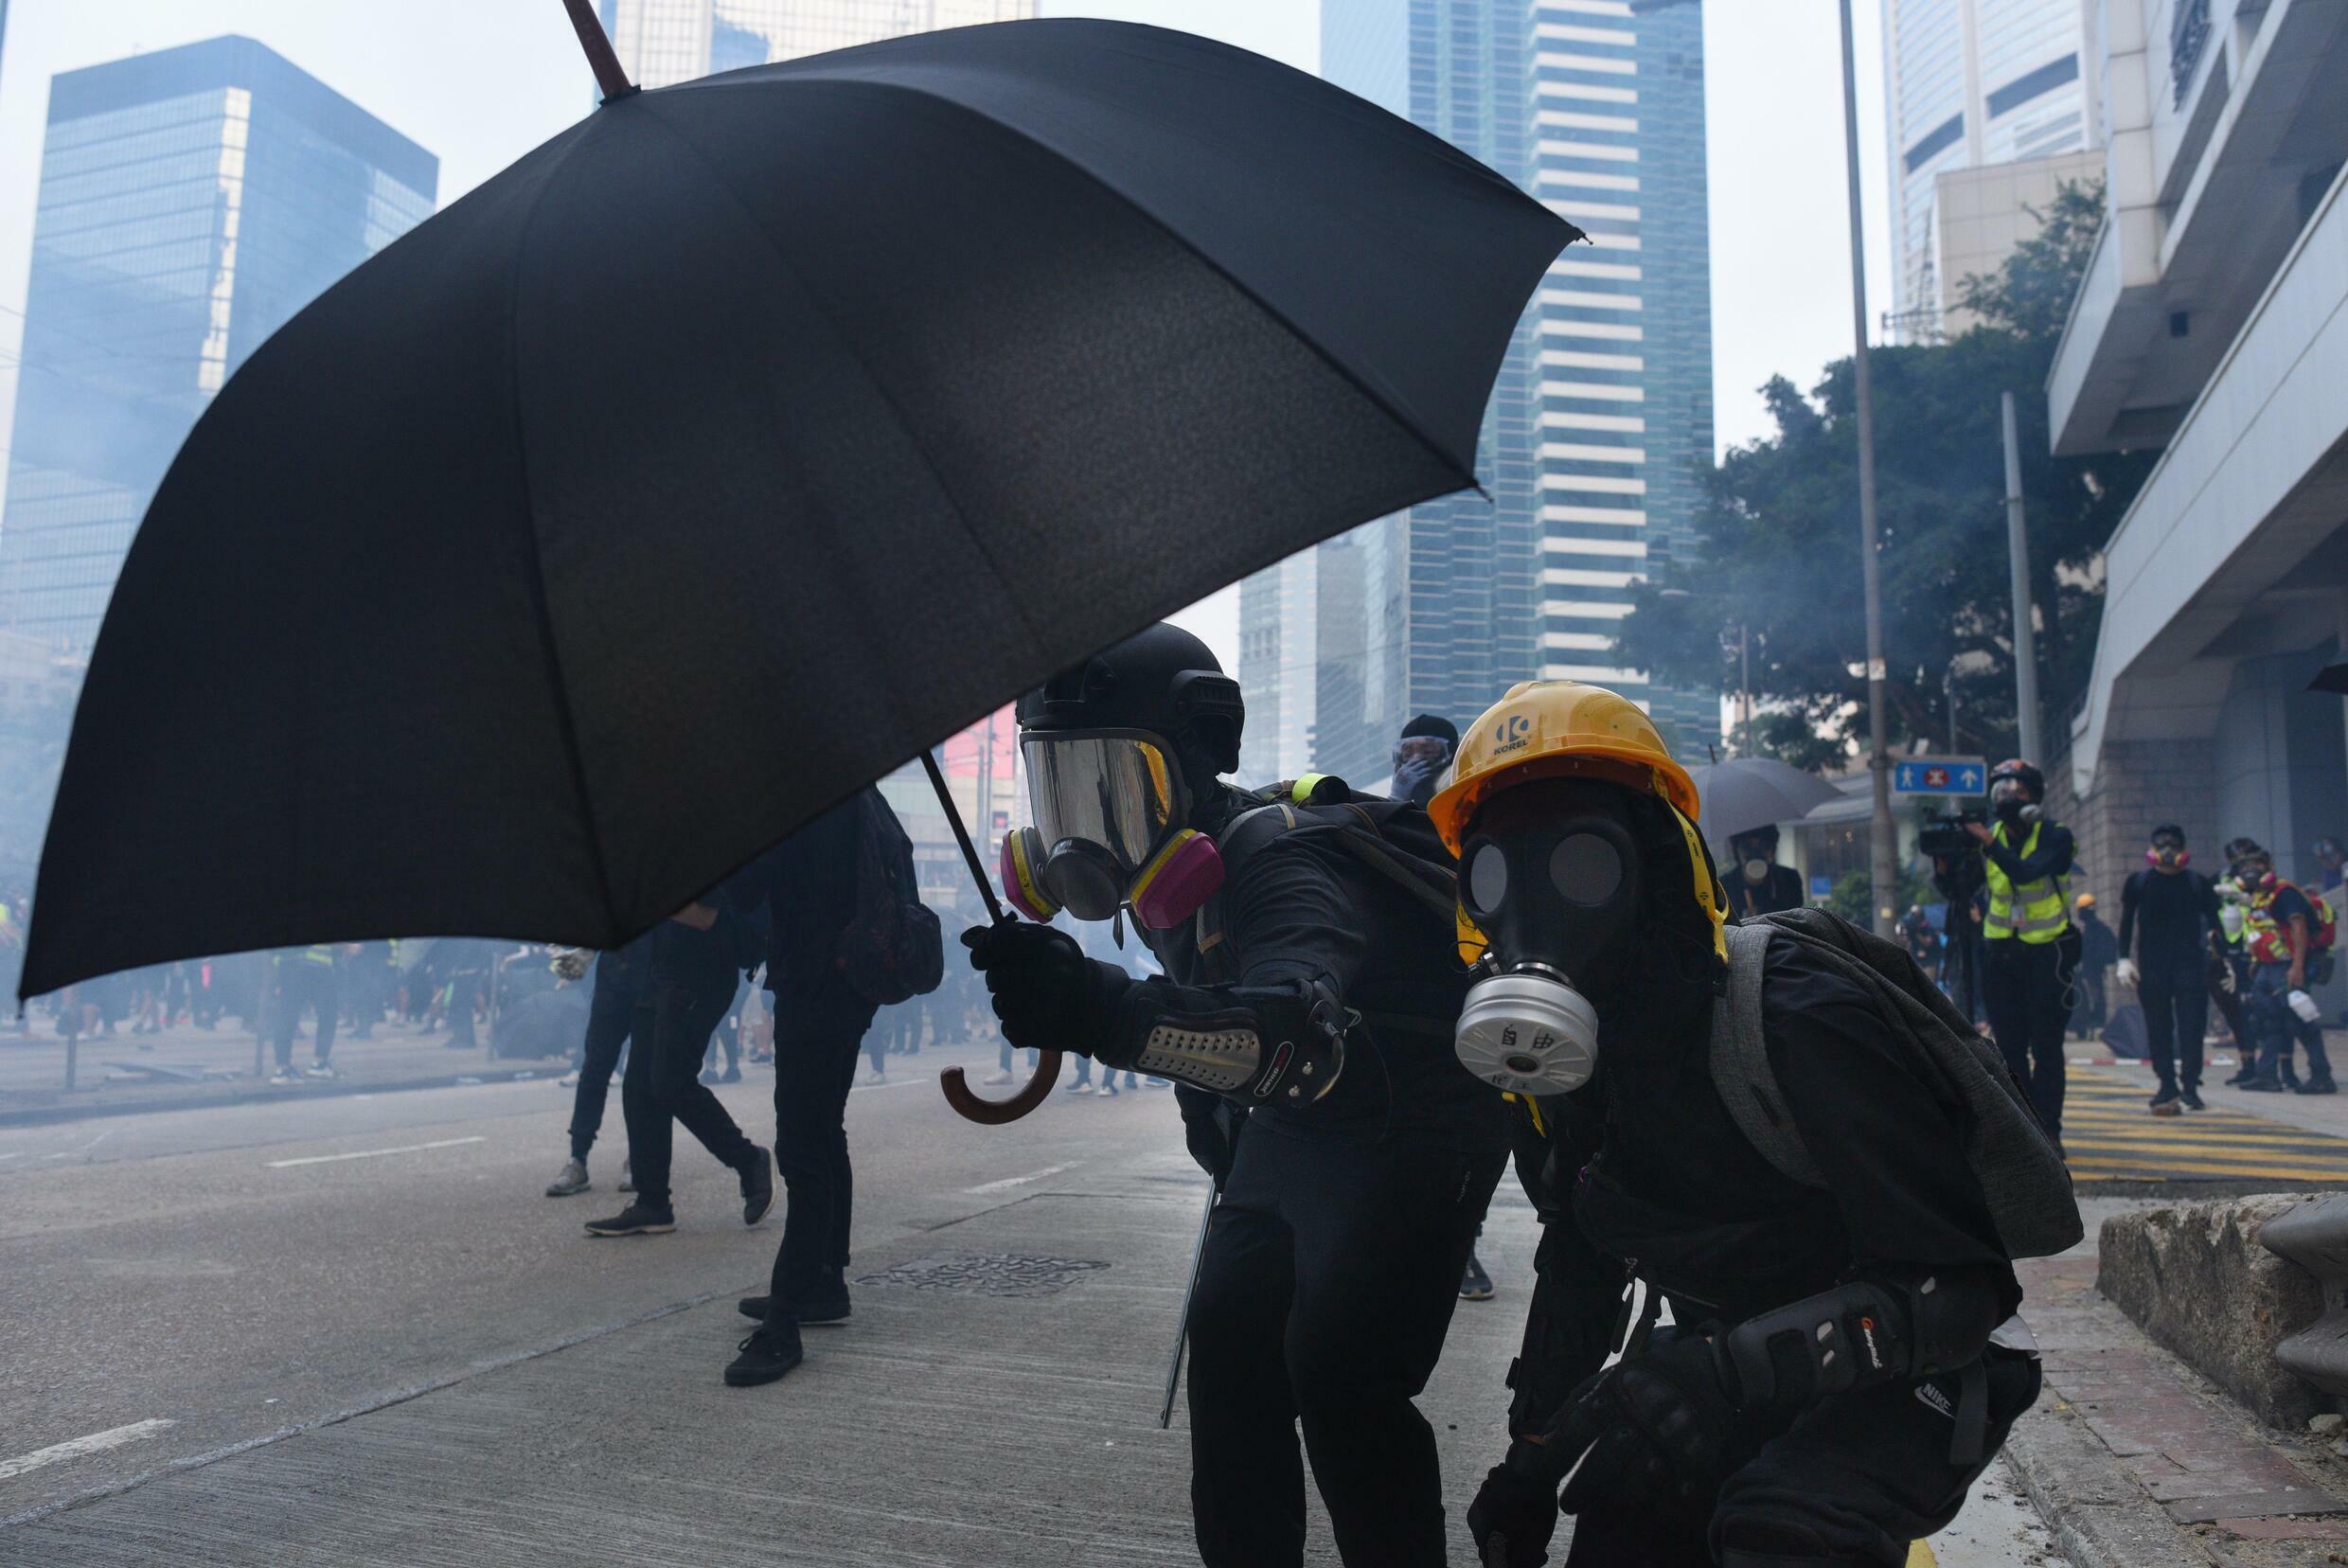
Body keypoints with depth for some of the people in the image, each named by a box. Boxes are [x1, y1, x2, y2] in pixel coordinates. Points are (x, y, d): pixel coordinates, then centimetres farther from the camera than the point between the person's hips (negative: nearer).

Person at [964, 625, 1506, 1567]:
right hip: (1299, 1124, 8)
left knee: (1338, 1370, -18)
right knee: (1228, 1339, 2)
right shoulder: (1172, 869, -4)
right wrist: (1218, 1133, 23)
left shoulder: (1277, 859, -32)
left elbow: (1302, 1030, -52)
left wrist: (1102, 1012, -65)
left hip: (1418, 1126, -8)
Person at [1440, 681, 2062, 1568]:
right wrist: (1531, 1452, 11)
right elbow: (1579, 1263, 10)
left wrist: (1730, 1368, -41)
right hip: (1737, 1367, 7)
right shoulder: (1550, 1059, -5)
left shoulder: (1792, 1014, -29)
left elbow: (1960, 1284, -29)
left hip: (1903, 1374, -7)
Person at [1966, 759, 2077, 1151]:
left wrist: (1989, 843, -37)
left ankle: (2048, 1130, -1)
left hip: (2047, 951, -4)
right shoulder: (1991, 836, 4)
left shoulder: (2056, 836, -8)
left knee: (2045, 1045, -5)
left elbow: (2025, 872, -27)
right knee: (2009, 1045, 5)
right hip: (2001, 952, 4)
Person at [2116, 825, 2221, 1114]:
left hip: (2191, 963, 0)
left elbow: (2213, 921, 11)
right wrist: (2124, 959, 0)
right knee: (2158, 1028, 3)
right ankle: (2167, 1085, 9)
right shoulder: (2138, 882, 8)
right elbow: (2126, 922, 9)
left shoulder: (2198, 883, 9)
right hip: (2151, 966, 0)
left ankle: (2190, 1087, -1)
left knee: (2192, 1027, -5)